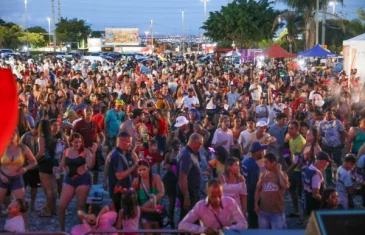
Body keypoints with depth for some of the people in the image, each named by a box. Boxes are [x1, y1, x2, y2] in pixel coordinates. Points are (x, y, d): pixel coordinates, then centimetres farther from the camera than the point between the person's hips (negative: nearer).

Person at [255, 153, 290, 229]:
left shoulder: (282, 175, -3)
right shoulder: (263, 175, 6)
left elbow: (285, 186, -24)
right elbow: (258, 190, 12)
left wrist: (279, 171, -14)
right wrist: (256, 204, 3)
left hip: (277, 211, -3)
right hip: (263, 211, 4)